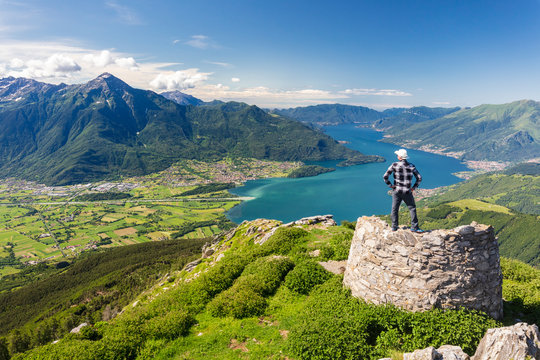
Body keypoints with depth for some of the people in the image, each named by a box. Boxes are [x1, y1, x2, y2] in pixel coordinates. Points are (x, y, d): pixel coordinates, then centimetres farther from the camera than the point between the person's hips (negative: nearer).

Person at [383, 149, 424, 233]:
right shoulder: (411, 166, -1)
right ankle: (414, 227, 12)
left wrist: (390, 185, 0)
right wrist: (414, 187, 6)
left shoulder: (394, 165, -8)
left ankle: (394, 226, 16)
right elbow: (419, 178, 1)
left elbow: (385, 177, -11)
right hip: (407, 192, 0)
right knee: (412, 208, 12)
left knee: (395, 209, 11)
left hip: (396, 191, 0)